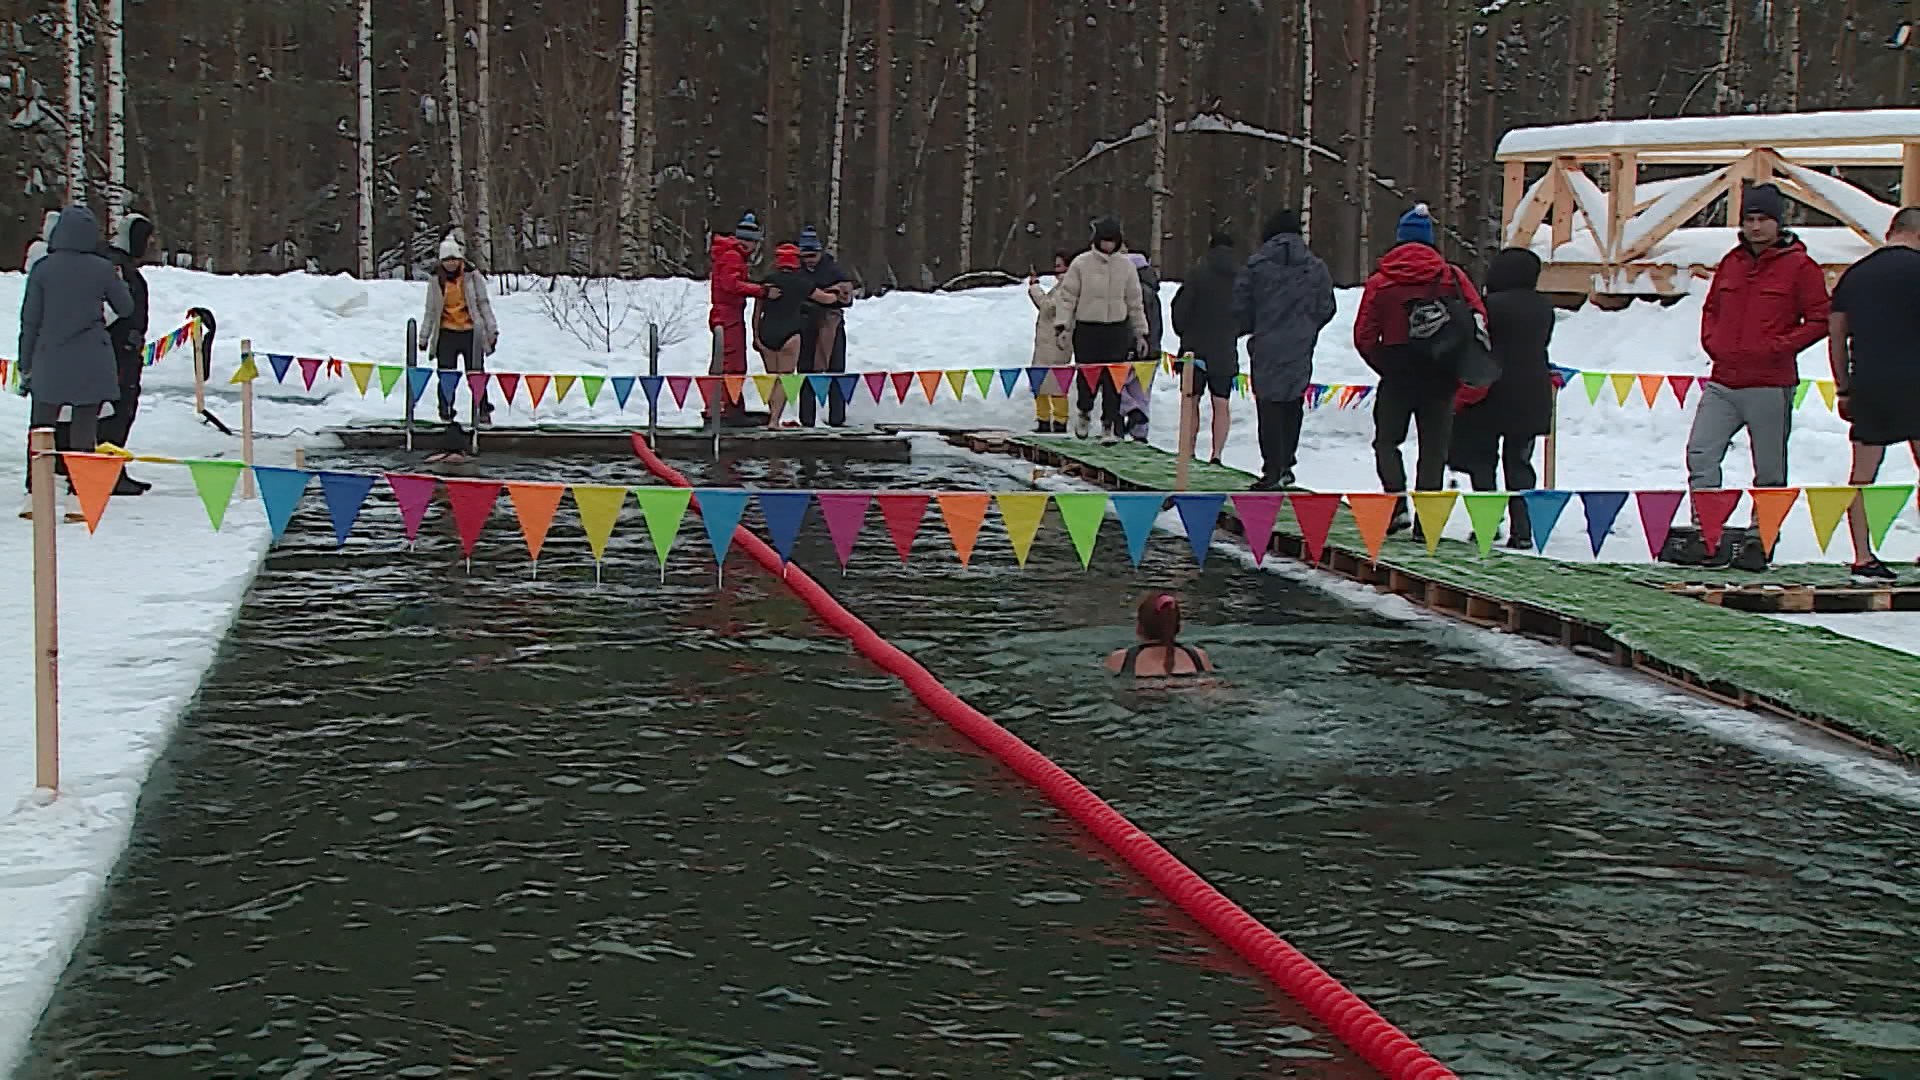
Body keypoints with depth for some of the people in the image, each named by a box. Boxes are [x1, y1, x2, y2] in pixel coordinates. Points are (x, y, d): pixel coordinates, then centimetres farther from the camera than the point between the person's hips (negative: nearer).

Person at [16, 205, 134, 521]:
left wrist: (26, 365, 8)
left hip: (50, 361, 1)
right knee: (84, 429, 4)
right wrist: (117, 282, 28)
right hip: (92, 362, -1)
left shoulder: (43, 269, -3)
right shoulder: (103, 269, -4)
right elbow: (125, 308, 8)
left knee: (41, 427, 10)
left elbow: (30, 320, 1)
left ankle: (34, 495, 7)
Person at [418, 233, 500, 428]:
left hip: (471, 333, -2)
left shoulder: (472, 276, 0)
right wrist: (424, 336, 12)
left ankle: (483, 413, 3)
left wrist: (492, 330, 2)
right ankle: (446, 412, 10)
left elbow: (484, 304, 5)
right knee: (446, 376, 1)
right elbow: (430, 310, 12)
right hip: (446, 333, 2)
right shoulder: (436, 280, 5)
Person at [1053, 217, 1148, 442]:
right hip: (1087, 329, -1)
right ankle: (1084, 411, 30)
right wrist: (1062, 325, -9)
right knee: (1087, 376, 1)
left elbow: (1135, 302, 13)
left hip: (1117, 330, 2)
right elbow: (1067, 296, 1)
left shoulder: (1125, 265, 7)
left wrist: (1140, 333, 13)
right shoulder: (1081, 263, -1)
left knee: (1113, 381, -3)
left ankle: (1110, 426, 3)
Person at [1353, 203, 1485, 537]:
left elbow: (1364, 336, -3)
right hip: (1440, 375, 1)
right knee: (1434, 447, 9)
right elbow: (1478, 318, -6)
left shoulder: (1380, 281, 0)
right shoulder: (1452, 277, 0)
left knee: (1387, 439, 14)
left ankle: (1396, 499, -5)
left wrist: (1387, 368, 9)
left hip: (1396, 374, -1)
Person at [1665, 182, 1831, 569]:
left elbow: (1820, 319, -4)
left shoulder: (1799, 266, -2)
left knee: (1769, 471, 3)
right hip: (1722, 382, 5)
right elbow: (1711, 308, 26)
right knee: (1700, 453, -7)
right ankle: (1706, 533, -4)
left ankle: (1760, 539, 12)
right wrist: (1711, 341, 7)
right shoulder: (1731, 263, 14)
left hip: (1770, 386, -5)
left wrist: (1778, 347, -12)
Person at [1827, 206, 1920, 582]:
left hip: (1866, 383, 5)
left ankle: (1863, 559, 3)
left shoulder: (1855, 273, 15)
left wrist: (1844, 389, 18)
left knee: (1862, 474, 5)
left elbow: (1836, 335, 14)